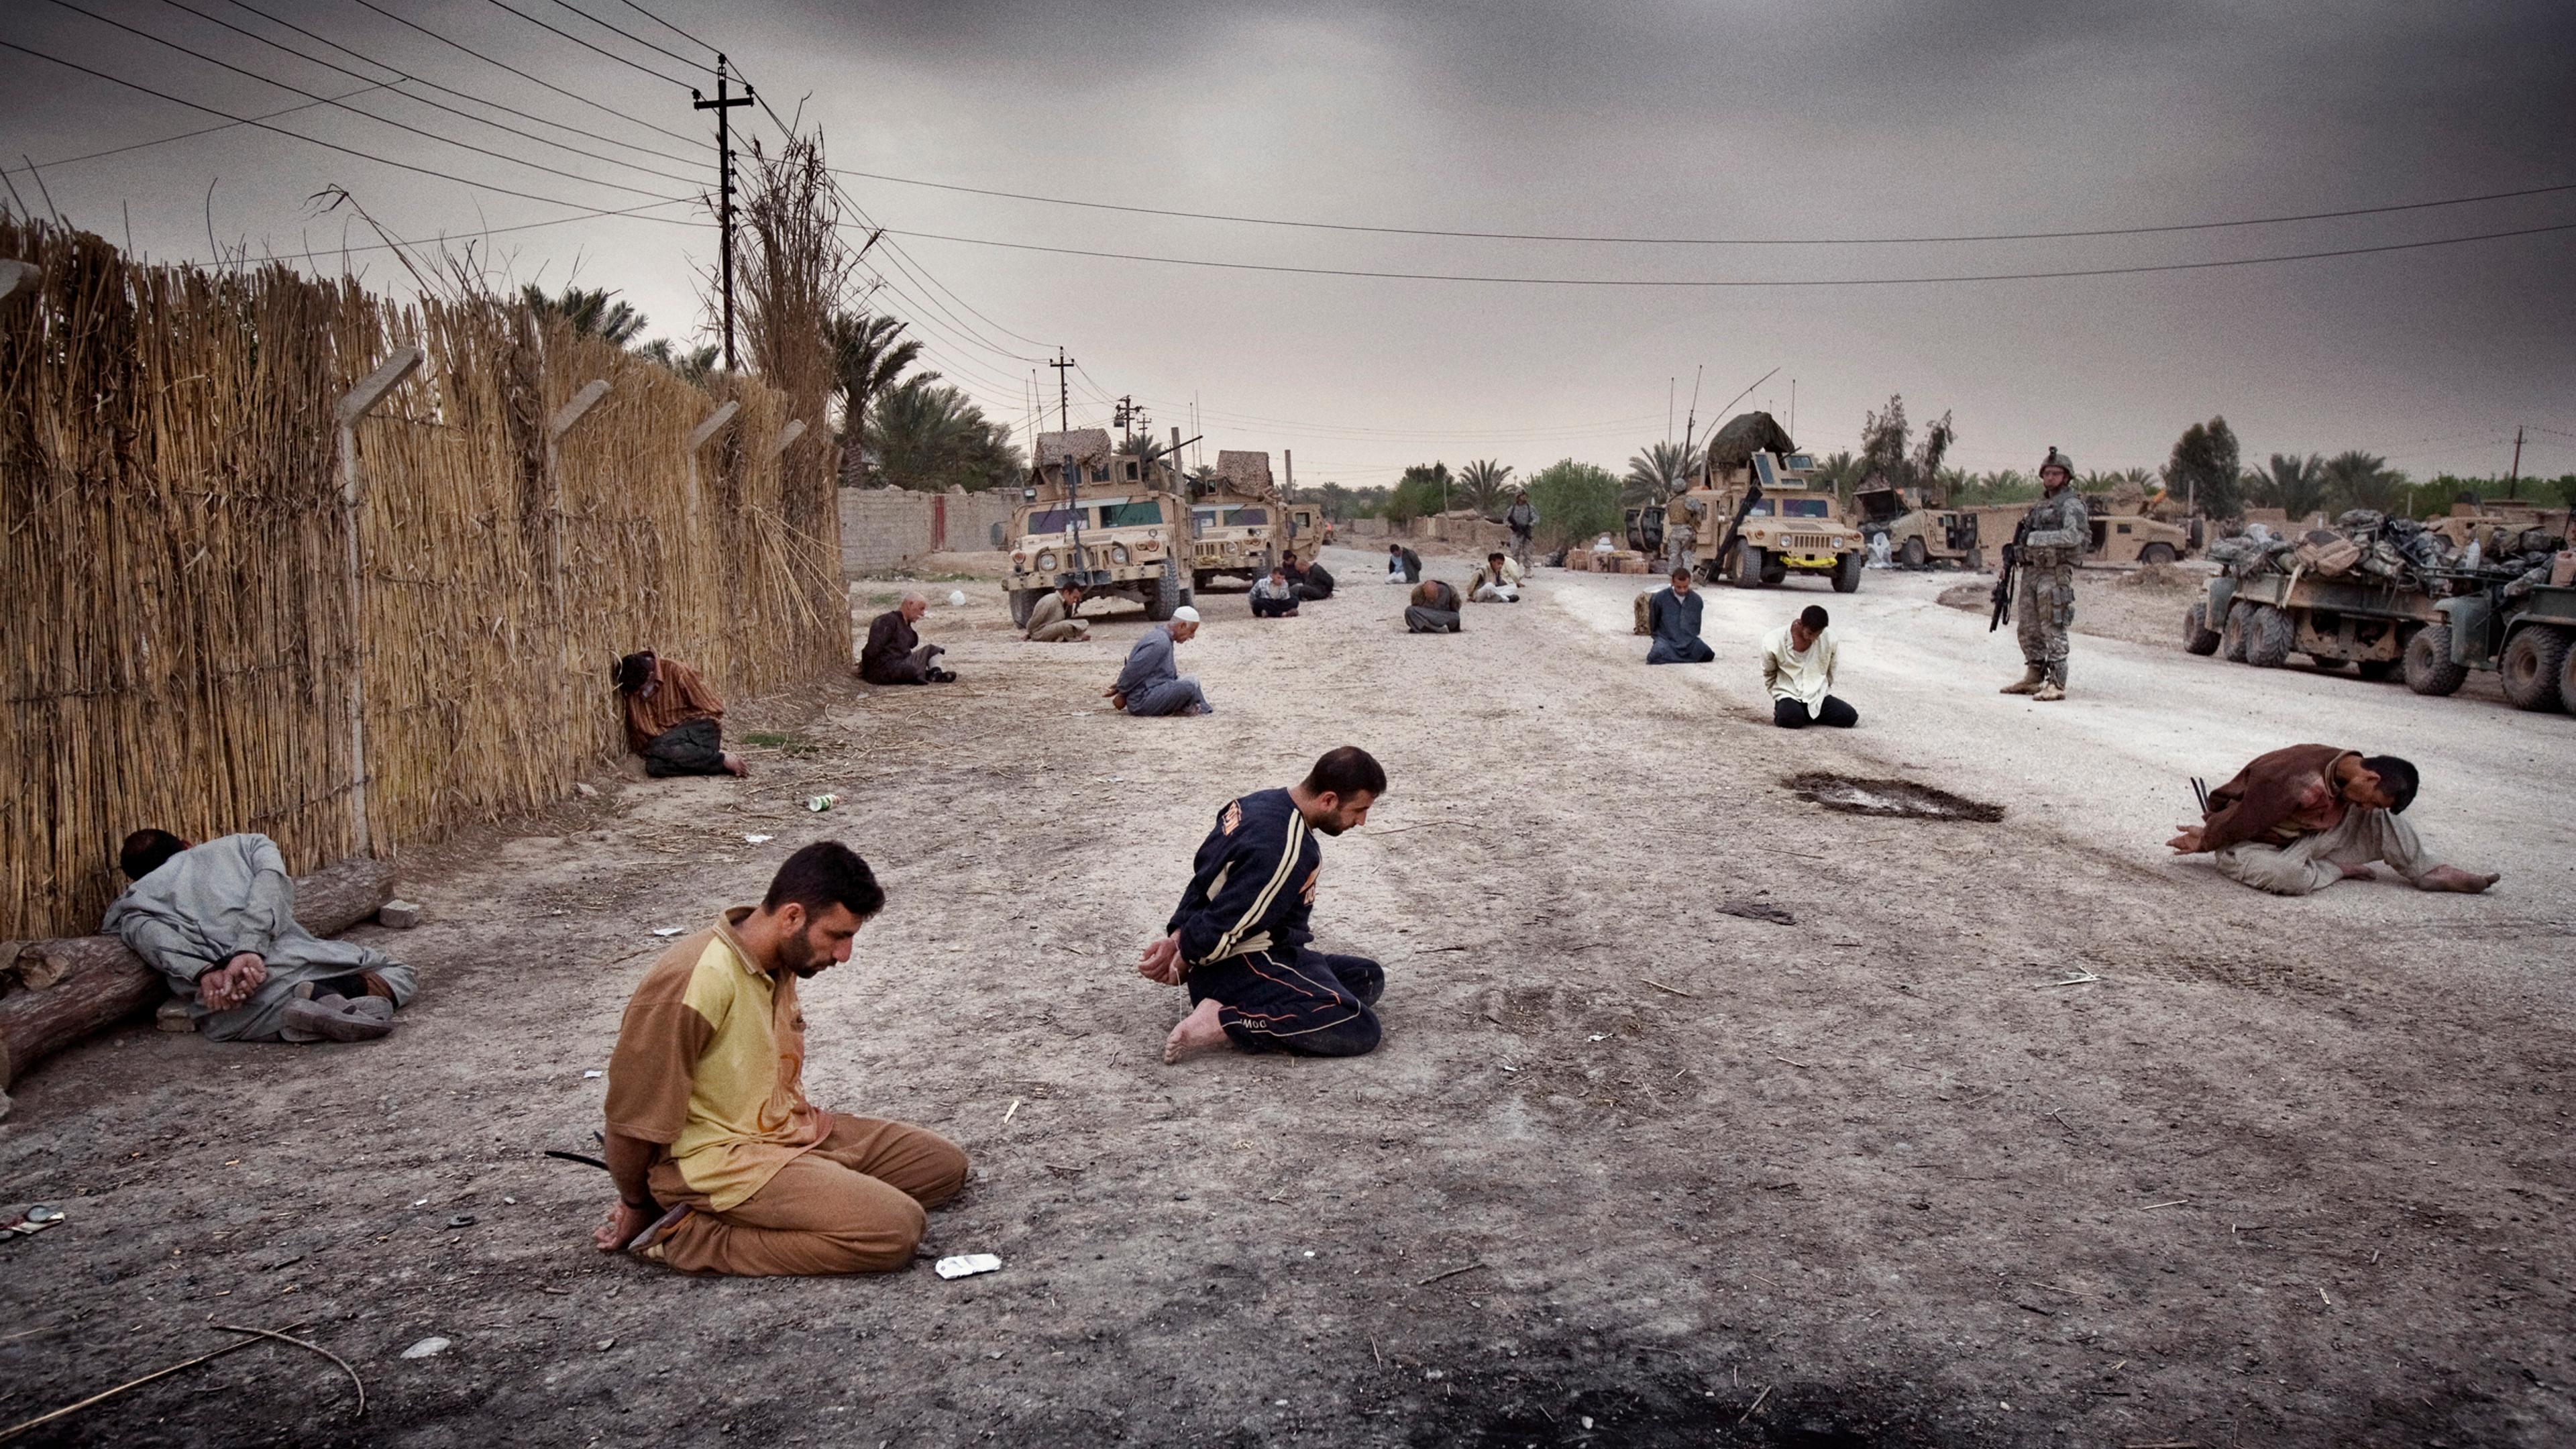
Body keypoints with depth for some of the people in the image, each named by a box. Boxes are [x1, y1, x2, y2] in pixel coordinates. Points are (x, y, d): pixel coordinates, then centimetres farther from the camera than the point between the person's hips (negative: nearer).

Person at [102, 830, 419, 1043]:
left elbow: (151, 936, 1)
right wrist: (250, 950, -7)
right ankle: (326, 993, -12)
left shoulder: (129, 904, 27)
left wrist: (204, 972, -12)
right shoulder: (243, 845, 29)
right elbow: (272, 880, 5)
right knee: (399, 976, 21)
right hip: (295, 959, 1)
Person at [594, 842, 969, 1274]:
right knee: (895, 1230, -23)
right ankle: (693, 1236, -12)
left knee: (944, 1165, 6)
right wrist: (638, 1208, -2)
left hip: (792, 1130, 10)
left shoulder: (780, 963, 4)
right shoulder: (697, 980, -25)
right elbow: (633, 1113, -16)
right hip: (719, 1158, -10)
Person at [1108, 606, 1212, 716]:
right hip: (1141, 701, -11)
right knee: (1190, 686, -23)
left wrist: (1120, 688, 19)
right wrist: (1122, 695, -9)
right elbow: (1133, 671, -21)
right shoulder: (1159, 643, -20)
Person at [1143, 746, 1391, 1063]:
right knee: (1361, 1028, -23)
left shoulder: (1262, 803, 3)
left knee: (1370, 977, 14)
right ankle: (1228, 1023, -17)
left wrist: (1177, 937, 0)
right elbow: (1223, 929, -24)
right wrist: (1183, 961, -5)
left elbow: (1205, 877, 9)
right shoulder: (1289, 851, -27)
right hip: (1243, 969, -10)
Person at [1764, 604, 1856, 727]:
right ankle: (1782, 710, 1)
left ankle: (1806, 714, 6)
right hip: (1788, 696, -3)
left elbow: (1830, 670, 11)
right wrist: (1779, 698, 3)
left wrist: (1825, 690, 15)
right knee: (1792, 719, -35)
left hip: (1818, 696, 3)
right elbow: (1768, 675, 3)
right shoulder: (1773, 642, -16)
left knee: (1849, 717, -16)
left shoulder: (1828, 639, -9)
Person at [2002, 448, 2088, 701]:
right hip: (2031, 572, 9)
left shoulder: (2072, 504, -7)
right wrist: (2016, 549, 9)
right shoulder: (2040, 505, 20)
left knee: (2053, 630, -11)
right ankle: (2033, 679, 21)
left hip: (2055, 573, -9)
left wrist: (2034, 538, -21)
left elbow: (2074, 536, -23)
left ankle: (2056, 684, -11)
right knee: (2028, 628, 11)